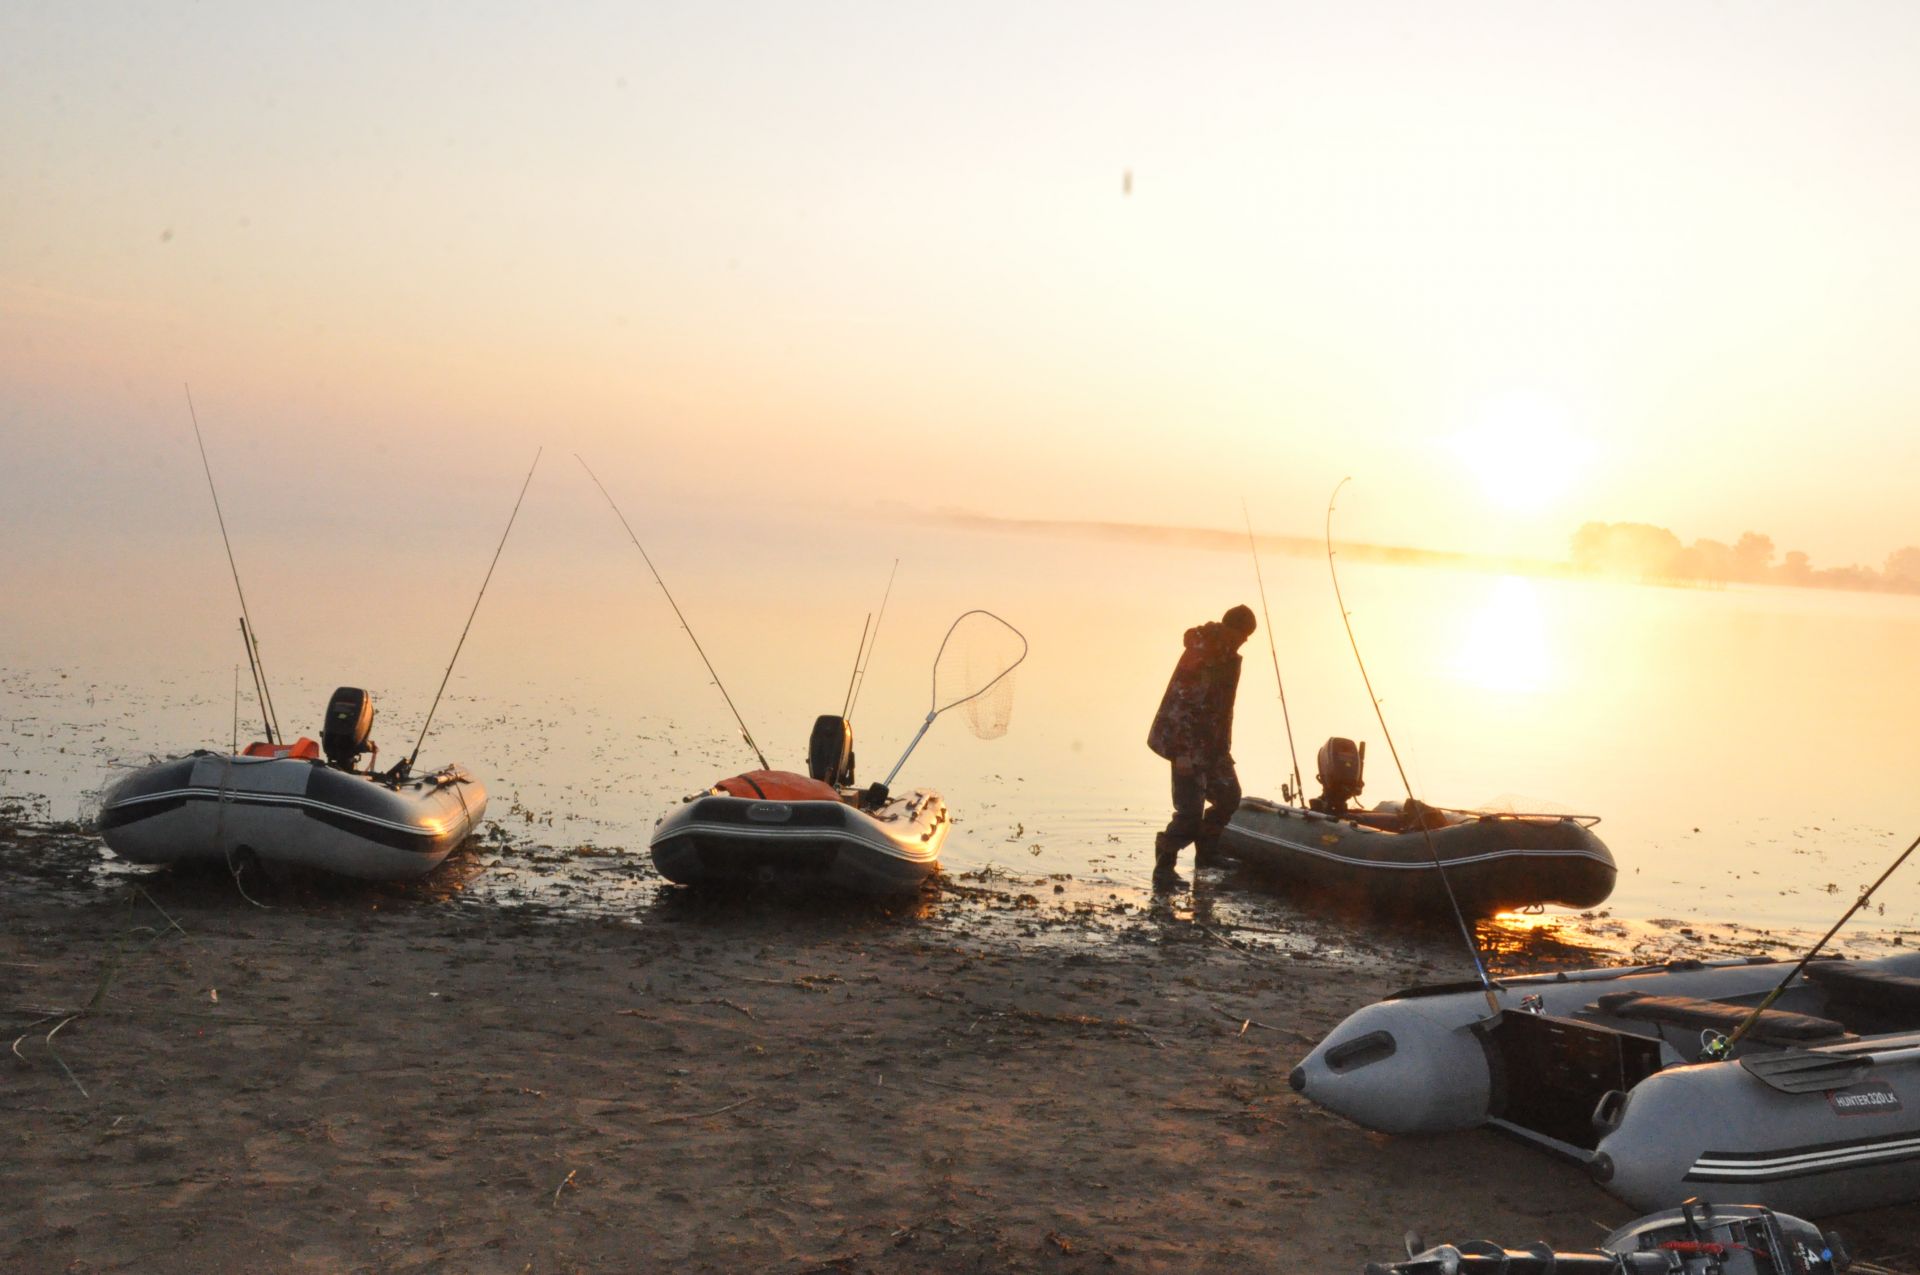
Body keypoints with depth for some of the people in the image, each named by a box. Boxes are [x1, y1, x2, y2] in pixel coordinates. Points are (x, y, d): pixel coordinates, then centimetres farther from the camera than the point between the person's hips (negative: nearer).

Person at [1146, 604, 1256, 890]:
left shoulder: (1230, 658, 11)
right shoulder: (1199, 654, -18)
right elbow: (1179, 702, -22)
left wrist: (1225, 748, 18)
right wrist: (1182, 752, -25)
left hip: (1213, 745, 9)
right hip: (1188, 745, -9)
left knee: (1229, 797, 12)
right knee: (1190, 811, -11)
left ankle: (1206, 857, 28)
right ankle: (1163, 868, 2)